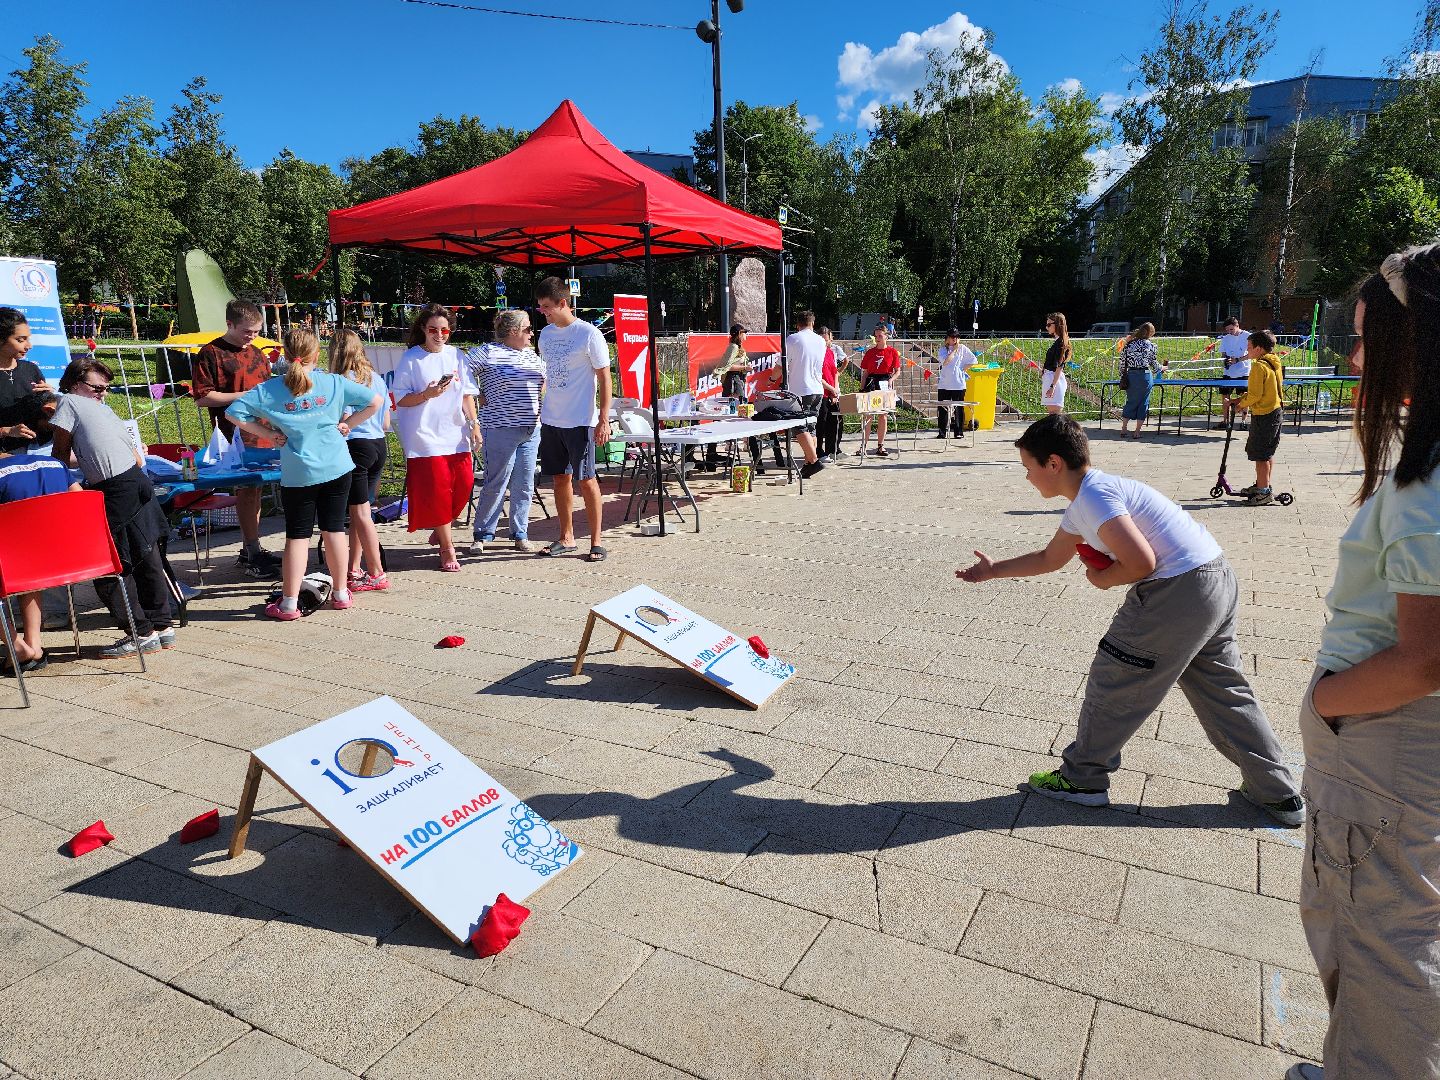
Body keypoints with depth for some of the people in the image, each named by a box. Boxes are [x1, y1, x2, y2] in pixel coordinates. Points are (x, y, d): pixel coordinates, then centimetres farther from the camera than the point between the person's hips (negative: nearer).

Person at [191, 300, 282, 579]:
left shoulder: (257, 354, 17)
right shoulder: (210, 354, -5)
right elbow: (202, 397, -11)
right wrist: (243, 396, -15)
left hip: (261, 432, 7)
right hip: (235, 436, -7)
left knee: (253, 487, 12)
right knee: (246, 488, -7)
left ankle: (253, 549, 19)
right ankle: (250, 552, 0)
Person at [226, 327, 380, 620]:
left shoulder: (269, 389, -3)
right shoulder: (334, 382, -1)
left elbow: (233, 413, -7)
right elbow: (375, 401, 0)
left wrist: (269, 433, -1)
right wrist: (346, 424, 4)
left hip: (297, 474, -1)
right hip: (336, 467, 1)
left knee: (297, 535, 5)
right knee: (334, 528, 11)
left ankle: (289, 604, 8)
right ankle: (340, 594, 21)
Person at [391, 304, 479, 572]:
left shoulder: (455, 355, 9)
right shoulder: (411, 358, -3)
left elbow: (467, 393, 14)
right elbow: (398, 399, -4)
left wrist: (474, 423, 7)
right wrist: (426, 395, -18)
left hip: (455, 433, 5)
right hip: (425, 436, -4)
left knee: (464, 484, 3)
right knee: (437, 491, -5)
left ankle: (441, 529, 30)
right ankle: (447, 549, 5)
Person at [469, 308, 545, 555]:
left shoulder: (531, 355, 15)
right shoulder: (489, 353, -7)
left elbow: (545, 379, 30)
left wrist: (539, 411, 19)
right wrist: (481, 398, -6)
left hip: (531, 429, 7)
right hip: (501, 429, -7)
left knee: (525, 485, 9)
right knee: (495, 484, -2)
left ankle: (520, 536, 18)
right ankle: (483, 535, 11)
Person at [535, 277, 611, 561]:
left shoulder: (589, 335, -9)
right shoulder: (546, 334, 10)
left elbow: (604, 379, -9)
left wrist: (604, 420, -14)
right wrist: (537, 409, 16)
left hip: (580, 421, -6)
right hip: (551, 420, 6)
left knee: (586, 480, -3)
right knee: (560, 478, 10)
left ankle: (596, 541, 6)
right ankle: (567, 538, 21)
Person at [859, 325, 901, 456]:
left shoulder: (892, 352, 2)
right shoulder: (870, 352, 6)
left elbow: (897, 371, 3)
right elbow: (865, 372, 8)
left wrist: (891, 380, -16)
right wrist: (861, 388, 1)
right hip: (871, 384, 1)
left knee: (883, 416, 3)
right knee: (867, 415, -3)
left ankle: (880, 446, 10)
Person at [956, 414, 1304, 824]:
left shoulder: (1093, 495, -17)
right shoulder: (1083, 501, 15)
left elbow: (1141, 563, -24)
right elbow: (1050, 559, 27)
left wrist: (1103, 579, -5)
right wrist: (993, 570, 27)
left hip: (1178, 591, -10)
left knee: (1113, 681, 4)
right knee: (1223, 690, 20)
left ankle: (1082, 778, 18)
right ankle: (1279, 794, 29)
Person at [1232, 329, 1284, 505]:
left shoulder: (1259, 366, -18)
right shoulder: (1275, 363, 11)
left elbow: (1255, 394, -20)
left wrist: (1242, 404, -4)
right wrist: (1243, 398, 12)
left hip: (1263, 416, -10)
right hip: (1276, 411, 10)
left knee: (1260, 456, -3)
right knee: (1268, 454, 18)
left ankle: (1264, 492, 0)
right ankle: (1261, 485, 30)